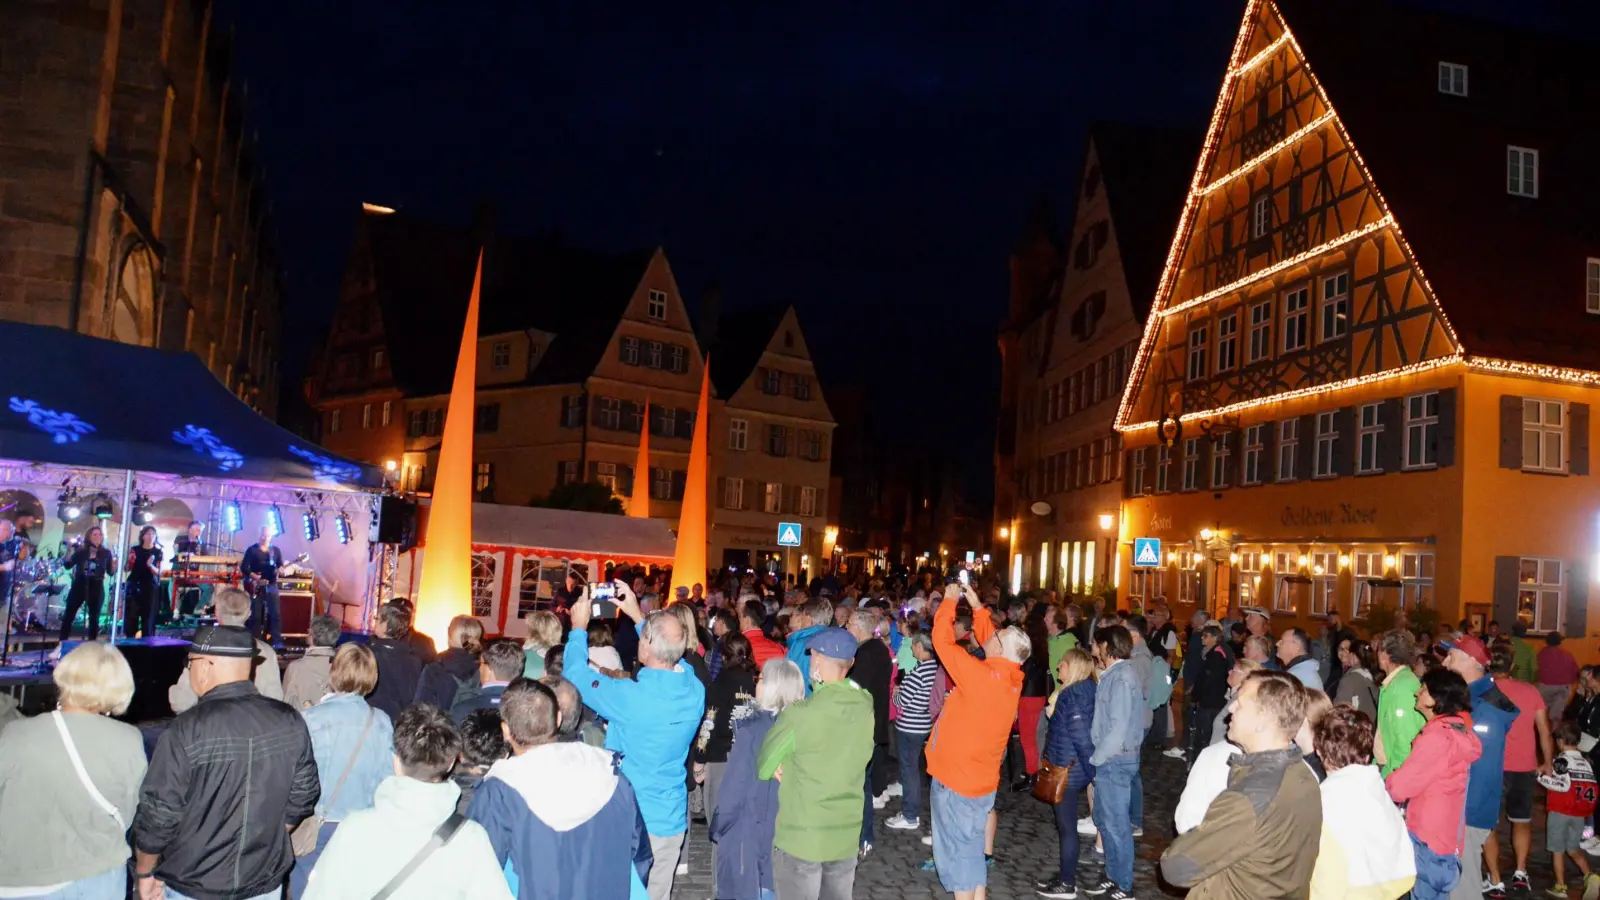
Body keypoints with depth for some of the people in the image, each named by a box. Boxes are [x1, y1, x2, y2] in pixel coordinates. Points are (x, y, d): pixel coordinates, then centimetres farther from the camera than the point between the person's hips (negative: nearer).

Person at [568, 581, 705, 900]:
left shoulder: (631, 697, -26)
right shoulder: (695, 690, -10)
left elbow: (578, 676, -11)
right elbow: (670, 657, 12)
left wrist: (578, 629, 3)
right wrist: (639, 617, 16)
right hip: (671, 821, 5)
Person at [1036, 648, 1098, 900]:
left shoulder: (1072, 696, -21)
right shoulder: (1081, 691, 9)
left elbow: (1081, 736, -24)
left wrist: (1092, 770, -18)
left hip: (1067, 770, -10)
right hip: (1067, 768, 10)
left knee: (1067, 826, 2)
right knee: (1066, 825, 18)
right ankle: (1066, 874, 28)